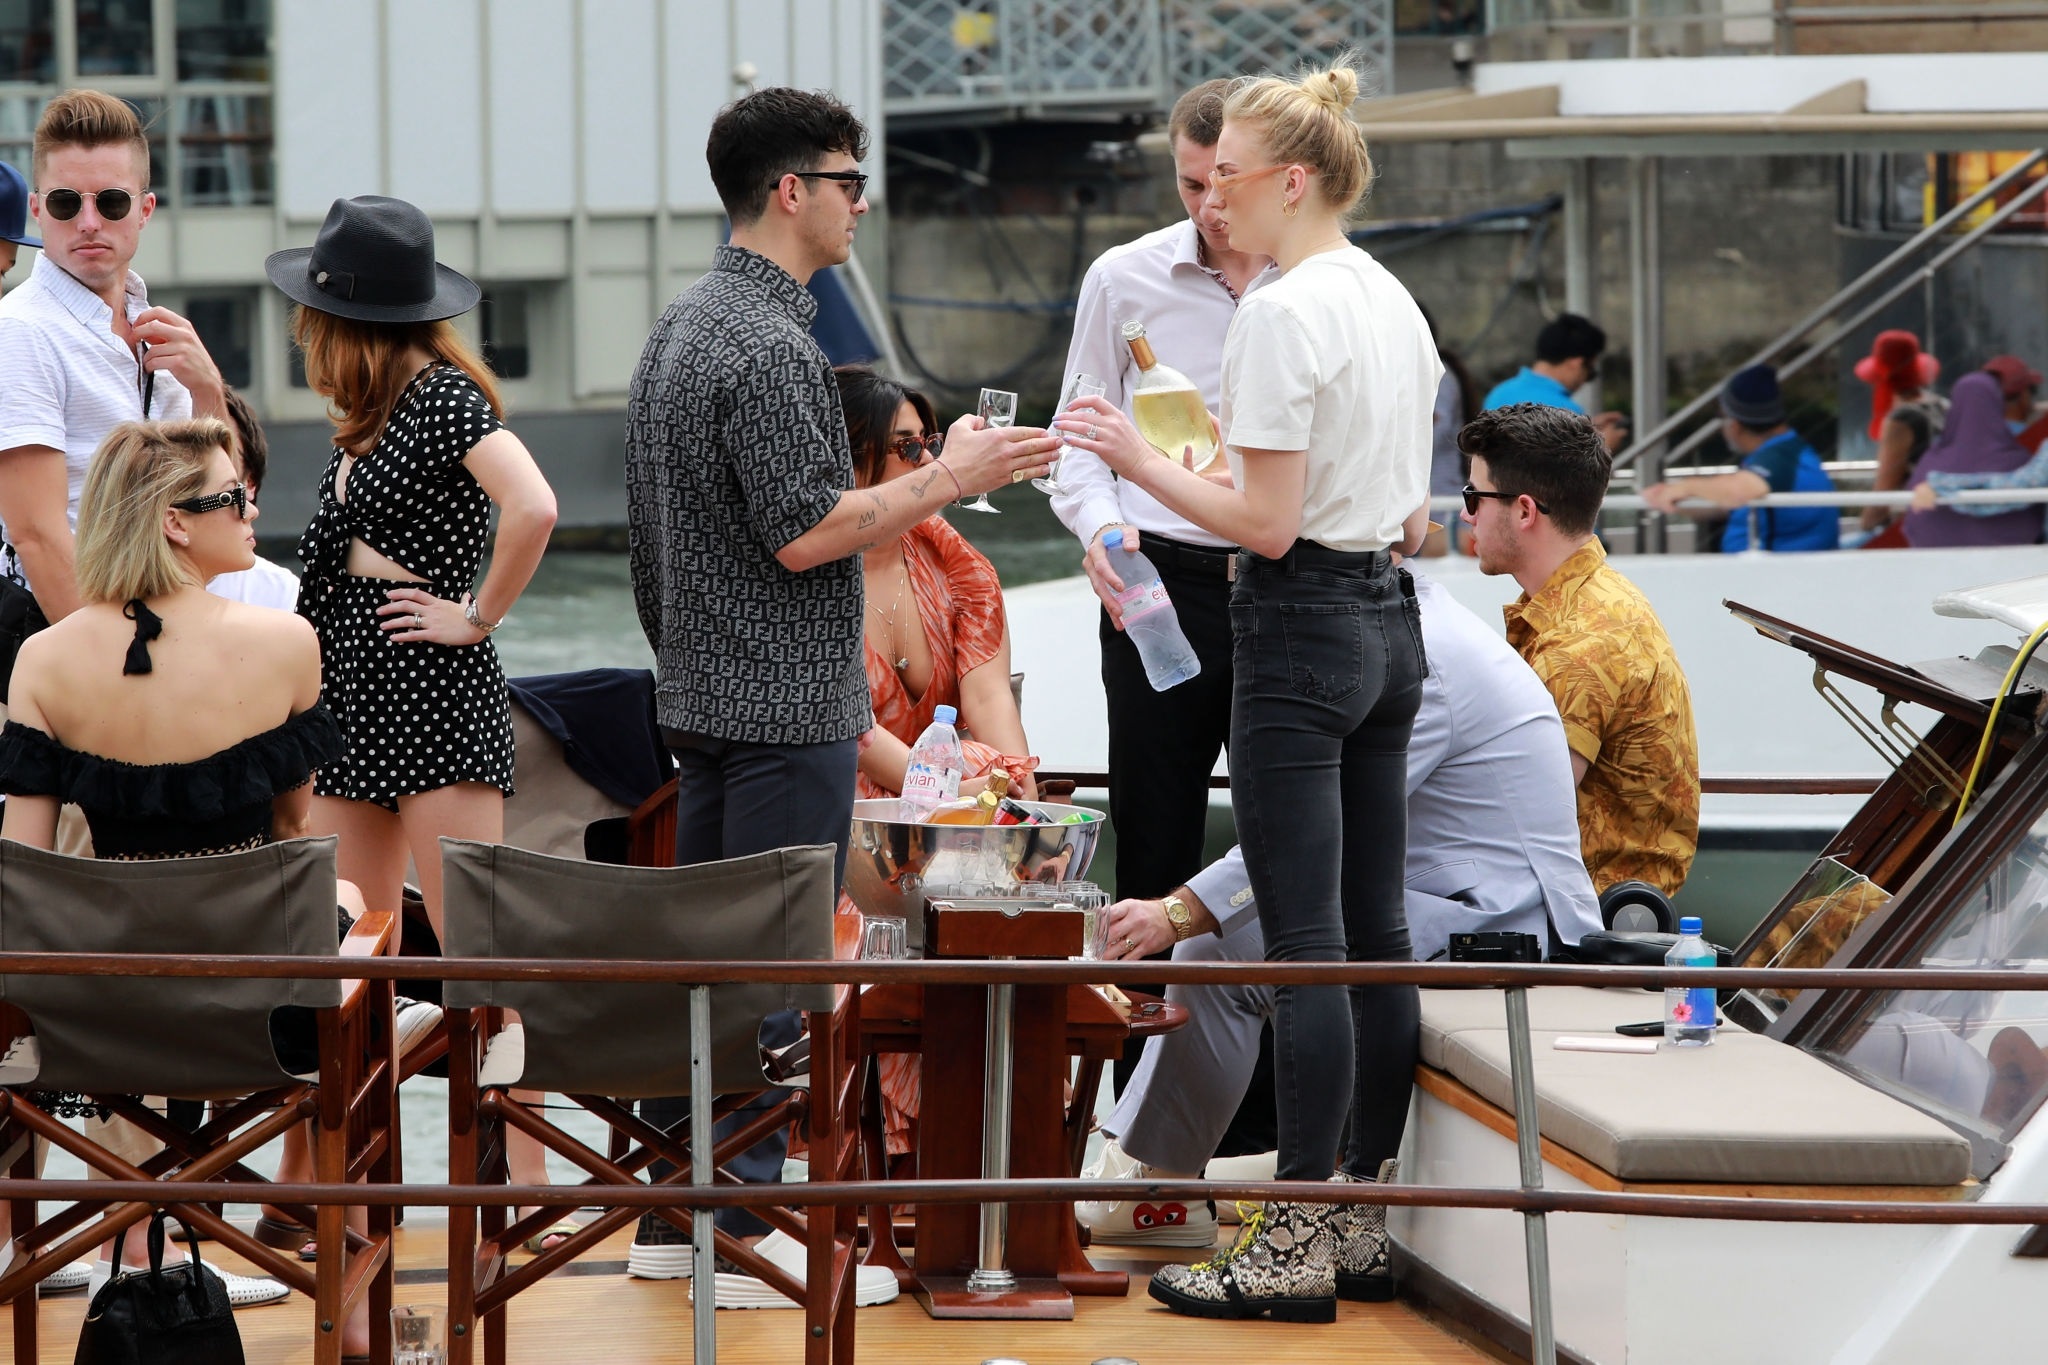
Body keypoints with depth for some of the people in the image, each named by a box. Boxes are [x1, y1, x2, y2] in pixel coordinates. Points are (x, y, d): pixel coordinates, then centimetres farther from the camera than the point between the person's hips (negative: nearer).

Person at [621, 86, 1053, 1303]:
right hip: (786, 703, -10)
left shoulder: (683, 327, 14)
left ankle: (677, 1211, 18)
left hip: (705, 691, 10)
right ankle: (746, 1233, -4)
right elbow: (807, 532, -21)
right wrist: (953, 477, -13)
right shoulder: (771, 346, -18)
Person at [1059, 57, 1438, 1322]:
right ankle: (1373, 1207, 15)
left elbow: (1266, 525, -17)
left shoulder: (1281, 316, -15)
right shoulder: (1397, 304, 13)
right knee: (1377, 934, 11)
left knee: (1304, 943, -8)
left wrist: (1144, 461, -8)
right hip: (1392, 626, 9)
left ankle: (1299, 1245, -6)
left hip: (1301, 633, -9)